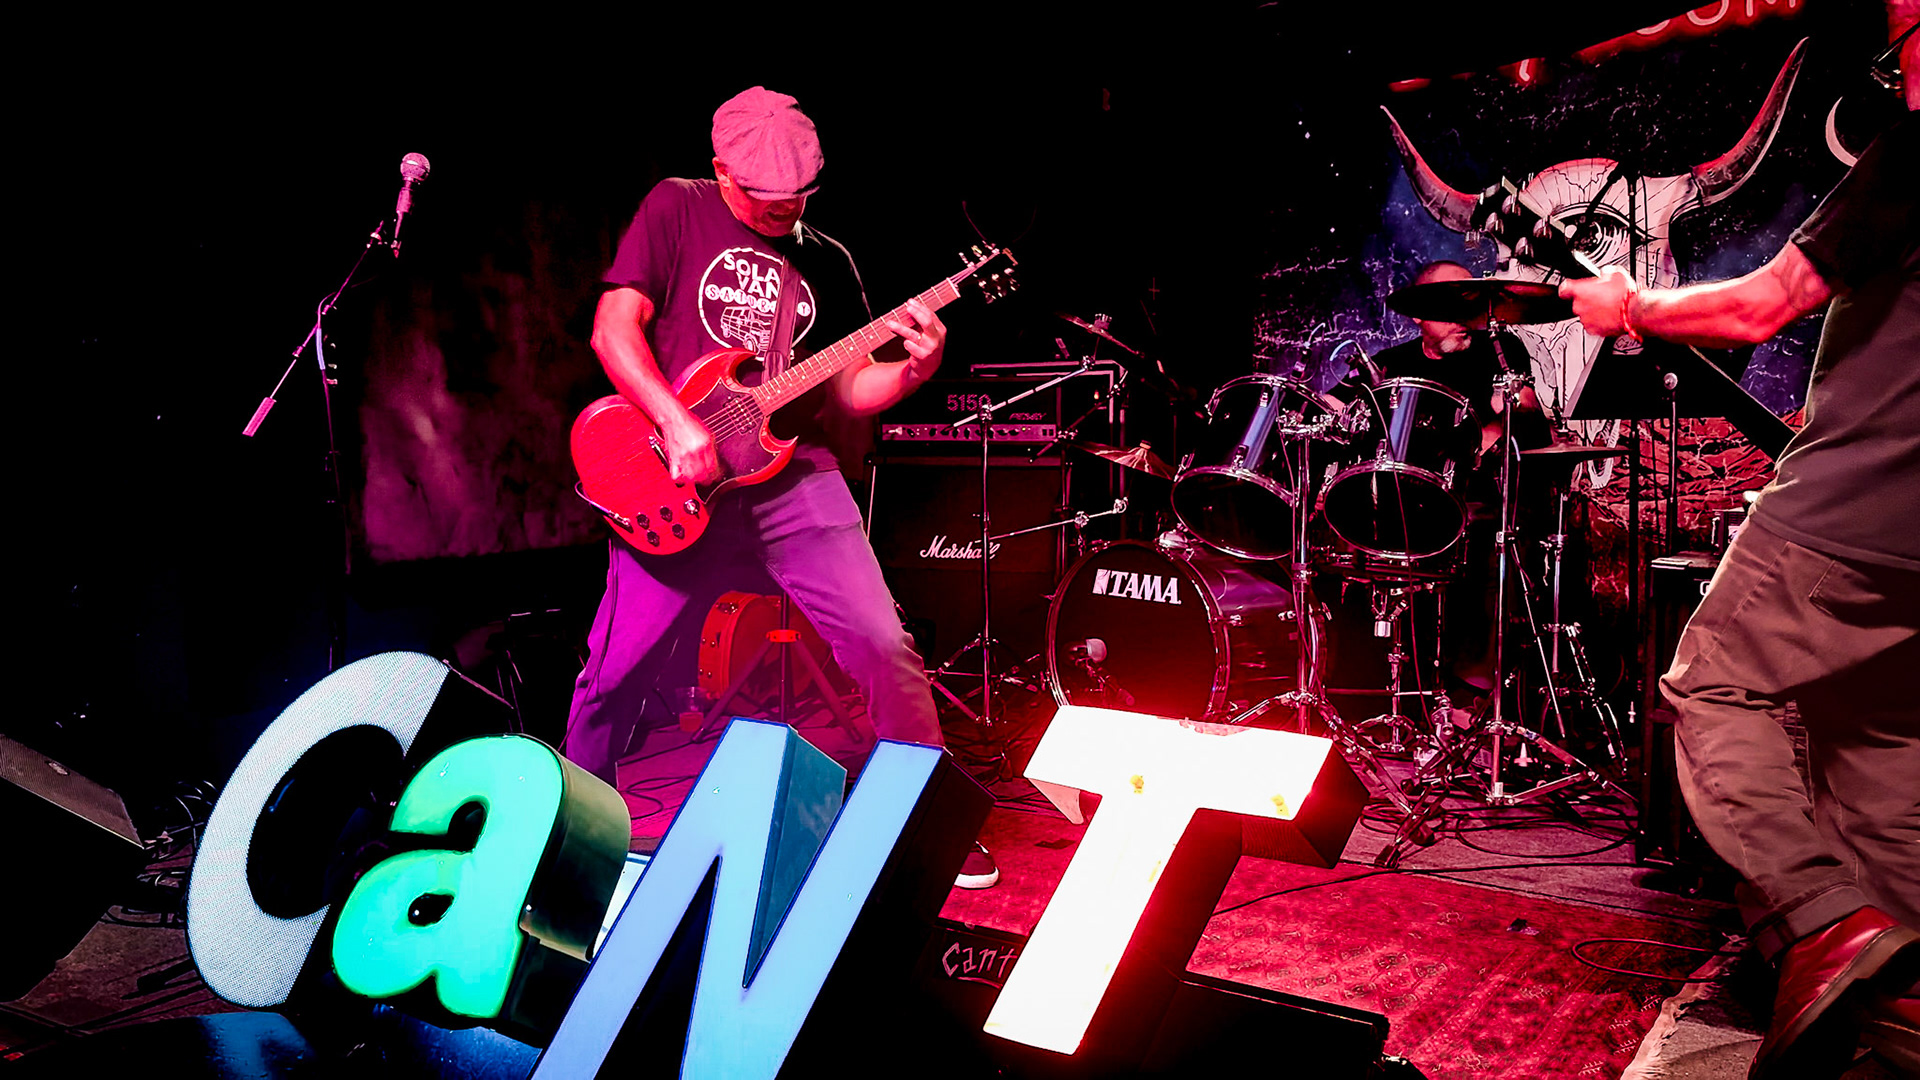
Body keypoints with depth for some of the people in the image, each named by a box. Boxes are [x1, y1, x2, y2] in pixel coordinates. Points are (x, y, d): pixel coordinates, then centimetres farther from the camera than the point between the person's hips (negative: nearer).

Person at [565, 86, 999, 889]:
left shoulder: (826, 261, 15)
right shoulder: (677, 209, 4)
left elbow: (845, 388, 13)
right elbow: (613, 327, -4)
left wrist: (912, 370, -8)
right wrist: (675, 423, -18)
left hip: (793, 474, 3)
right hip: (679, 481, -3)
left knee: (883, 645, -6)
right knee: (619, 669, -1)